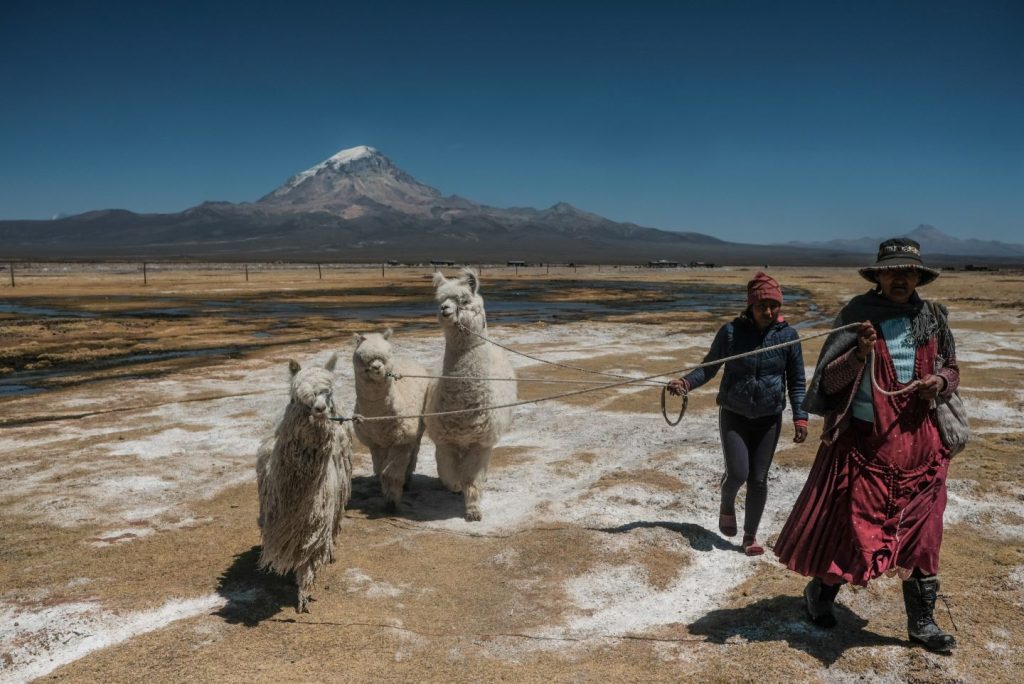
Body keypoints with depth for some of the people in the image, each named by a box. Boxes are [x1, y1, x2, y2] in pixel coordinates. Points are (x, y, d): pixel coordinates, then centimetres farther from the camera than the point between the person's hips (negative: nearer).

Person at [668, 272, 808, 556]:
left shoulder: (787, 335, -5)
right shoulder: (731, 331, -9)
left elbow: (796, 380, 2)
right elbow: (709, 367, 0)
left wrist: (800, 416, -5)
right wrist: (686, 382, -18)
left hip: (769, 418, 1)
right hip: (733, 415, -1)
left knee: (758, 480, 4)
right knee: (737, 473, -10)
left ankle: (750, 536, 23)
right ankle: (727, 506, 26)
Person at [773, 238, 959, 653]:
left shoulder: (932, 320, 4)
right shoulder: (858, 315, -8)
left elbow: (952, 370, 16)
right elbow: (828, 381, -11)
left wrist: (941, 382, -6)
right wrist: (859, 355, -29)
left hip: (918, 443, 4)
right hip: (864, 442, -4)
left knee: (920, 533, 11)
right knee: (850, 526, 4)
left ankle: (922, 622, 29)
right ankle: (819, 594, 30)